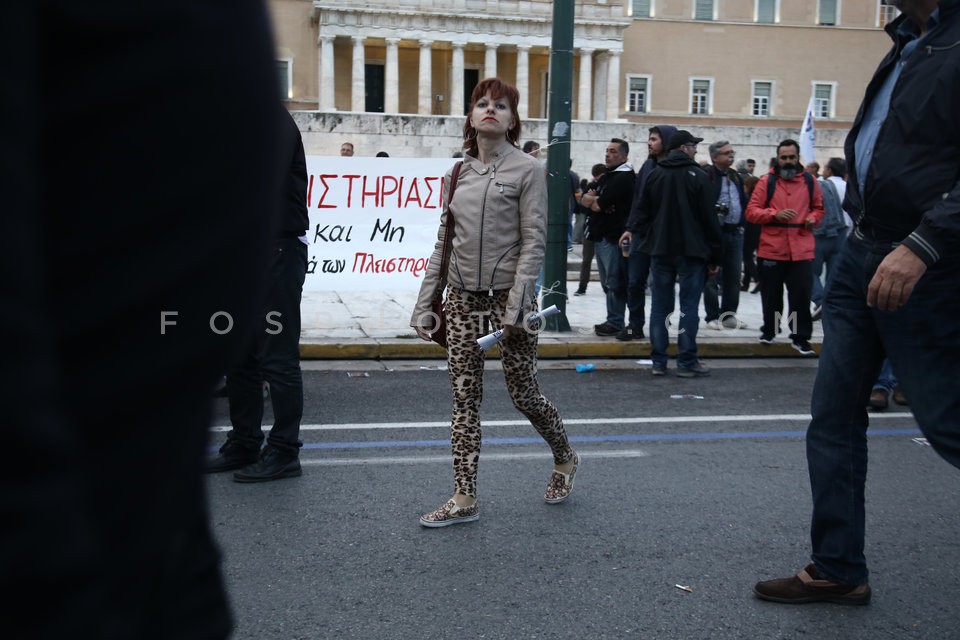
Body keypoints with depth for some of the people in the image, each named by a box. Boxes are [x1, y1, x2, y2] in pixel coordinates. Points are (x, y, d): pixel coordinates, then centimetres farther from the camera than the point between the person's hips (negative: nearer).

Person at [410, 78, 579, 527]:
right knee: (464, 398, 4)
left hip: (507, 296, -5)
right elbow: (443, 242, 13)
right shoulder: (458, 173, 11)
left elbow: (534, 241, -10)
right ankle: (464, 499, 10)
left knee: (523, 393, 4)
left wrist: (516, 306, -19)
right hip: (462, 298, 5)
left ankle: (564, 459, 32)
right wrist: (425, 305, 8)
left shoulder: (527, 170, -4)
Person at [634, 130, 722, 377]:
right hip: (691, 252, -4)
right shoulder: (698, 176, -7)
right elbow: (709, 218, -7)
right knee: (689, 306, 1)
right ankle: (686, 362, 2)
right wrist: (714, 255, -2)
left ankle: (658, 361, 9)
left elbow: (643, 215, 10)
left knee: (660, 306, 8)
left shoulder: (654, 175, 8)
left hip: (660, 250, 4)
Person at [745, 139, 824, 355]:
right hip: (771, 250, -1)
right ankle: (769, 330, 29)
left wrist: (813, 218, -2)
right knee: (771, 295, 10)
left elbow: (819, 208, 20)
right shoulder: (767, 181, 1)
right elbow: (751, 212, -4)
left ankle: (800, 338, 8)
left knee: (801, 295, -1)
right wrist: (775, 214, -19)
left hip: (802, 251, 1)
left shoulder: (810, 181, 8)